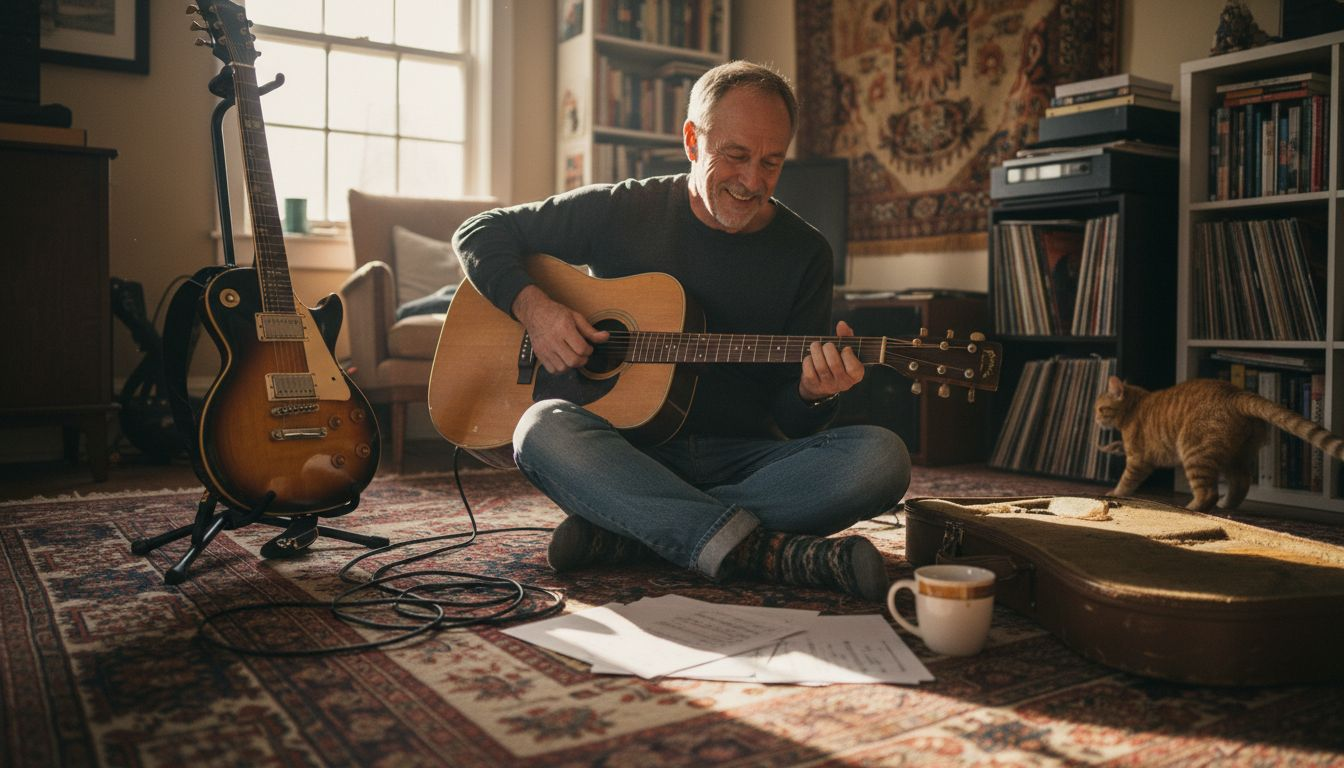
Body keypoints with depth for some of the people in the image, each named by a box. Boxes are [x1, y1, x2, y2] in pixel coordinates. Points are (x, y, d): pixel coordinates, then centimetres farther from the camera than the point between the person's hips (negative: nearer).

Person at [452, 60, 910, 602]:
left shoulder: (804, 253, 4)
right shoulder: (622, 212, 2)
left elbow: (792, 421, 5)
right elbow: (481, 232, 7)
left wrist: (812, 394, -20)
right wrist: (532, 306, -11)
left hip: (745, 462, 2)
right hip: (623, 451, -1)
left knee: (881, 458, -26)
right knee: (544, 428, -34)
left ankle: (622, 533, -27)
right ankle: (775, 554, -37)